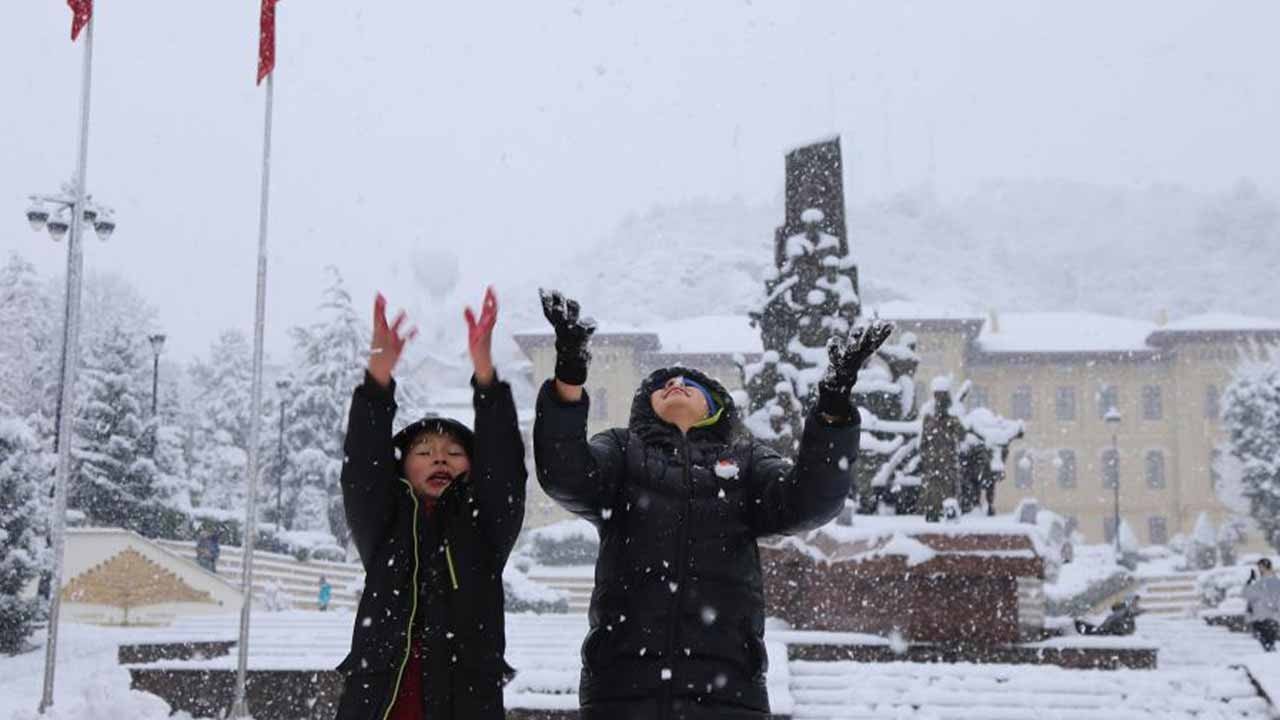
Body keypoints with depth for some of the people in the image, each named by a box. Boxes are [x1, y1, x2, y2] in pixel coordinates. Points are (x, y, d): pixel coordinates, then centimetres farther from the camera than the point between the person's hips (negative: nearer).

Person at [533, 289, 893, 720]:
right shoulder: (622, 450, 18)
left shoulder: (745, 458, 21)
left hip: (726, 684, 1)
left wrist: (834, 408, -13)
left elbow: (807, 500, 2)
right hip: (623, 682, -1)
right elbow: (564, 475, -3)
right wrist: (569, 377, -18)